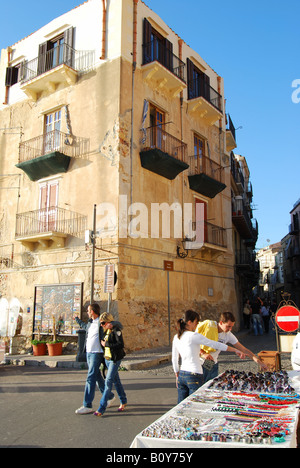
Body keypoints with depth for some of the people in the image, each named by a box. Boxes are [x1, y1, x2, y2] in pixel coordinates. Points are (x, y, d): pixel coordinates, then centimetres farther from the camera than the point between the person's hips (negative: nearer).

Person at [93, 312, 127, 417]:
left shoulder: (116, 330, -16)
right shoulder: (106, 331, 9)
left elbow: (121, 344, -24)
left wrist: (106, 344, -21)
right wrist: (102, 342, 3)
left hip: (115, 359, -9)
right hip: (107, 358, 9)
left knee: (108, 382, -8)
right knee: (116, 380, 16)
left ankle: (102, 408, -3)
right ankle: (123, 401, 30)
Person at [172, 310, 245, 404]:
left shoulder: (176, 338, 7)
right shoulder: (193, 336, -13)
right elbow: (216, 344, -8)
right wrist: (235, 350, 0)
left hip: (181, 375, 7)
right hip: (193, 375, -7)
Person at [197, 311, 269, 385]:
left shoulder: (228, 335, -5)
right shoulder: (207, 325, -17)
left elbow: (243, 349, -1)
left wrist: (259, 362, -5)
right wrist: (202, 354, -22)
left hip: (213, 365, 4)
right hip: (199, 363, -4)